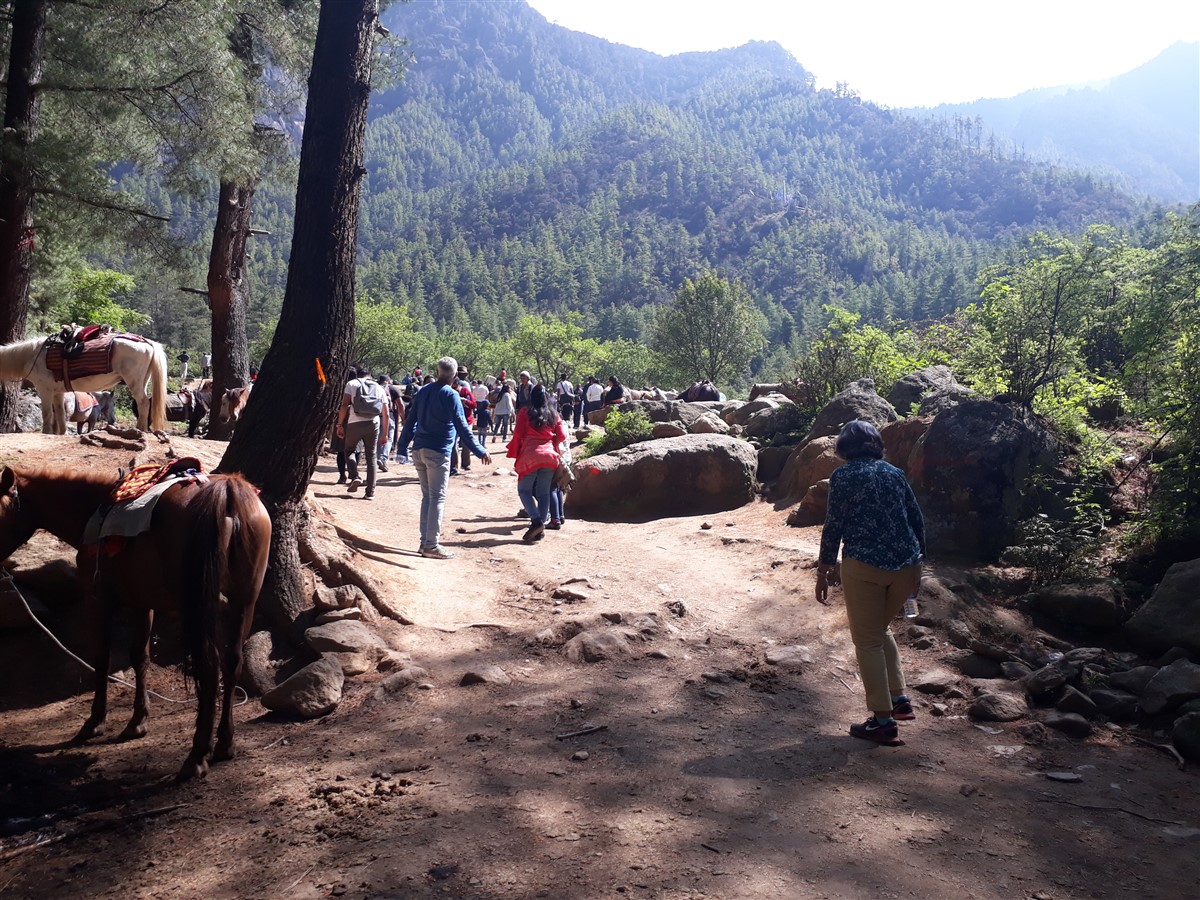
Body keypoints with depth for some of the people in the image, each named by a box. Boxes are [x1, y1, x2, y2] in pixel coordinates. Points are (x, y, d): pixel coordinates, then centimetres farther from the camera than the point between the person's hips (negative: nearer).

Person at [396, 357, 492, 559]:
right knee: (437, 498, -3)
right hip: (438, 452, -7)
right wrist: (480, 451, -8)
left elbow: (410, 420, 12)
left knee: (427, 496, 14)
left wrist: (403, 446, 18)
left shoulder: (423, 391, 11)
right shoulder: (451, 395, -8)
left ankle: (425, 541, 16)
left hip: (419, 450, 7)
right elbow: (462, 427, -12)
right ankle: (432, 546, -3)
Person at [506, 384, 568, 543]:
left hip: (530, 455, -3)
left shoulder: (524, 412, 1)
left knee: (524, 490, 4)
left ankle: (536, 520, -16)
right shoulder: (553, 415, 10)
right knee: (543, 492, 6)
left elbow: (518, 435, -3)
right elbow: (562, 435, 7)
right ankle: (540, 529, 2)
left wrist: (515, 454, 8)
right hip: (550, 456, 4)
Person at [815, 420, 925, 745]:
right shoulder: (894, 473, 12)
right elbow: (917, 520, 12)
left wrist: (823, 572, 0)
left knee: (867, 640, 5)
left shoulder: (843, 476, -3)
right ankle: (899, 699, 27)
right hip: (905, 565, 6)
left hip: (864, 566, -6)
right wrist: (915, 563, 22)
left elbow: (834, 525, -6)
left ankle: (883, 720, 6)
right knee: (881, 629, 26)